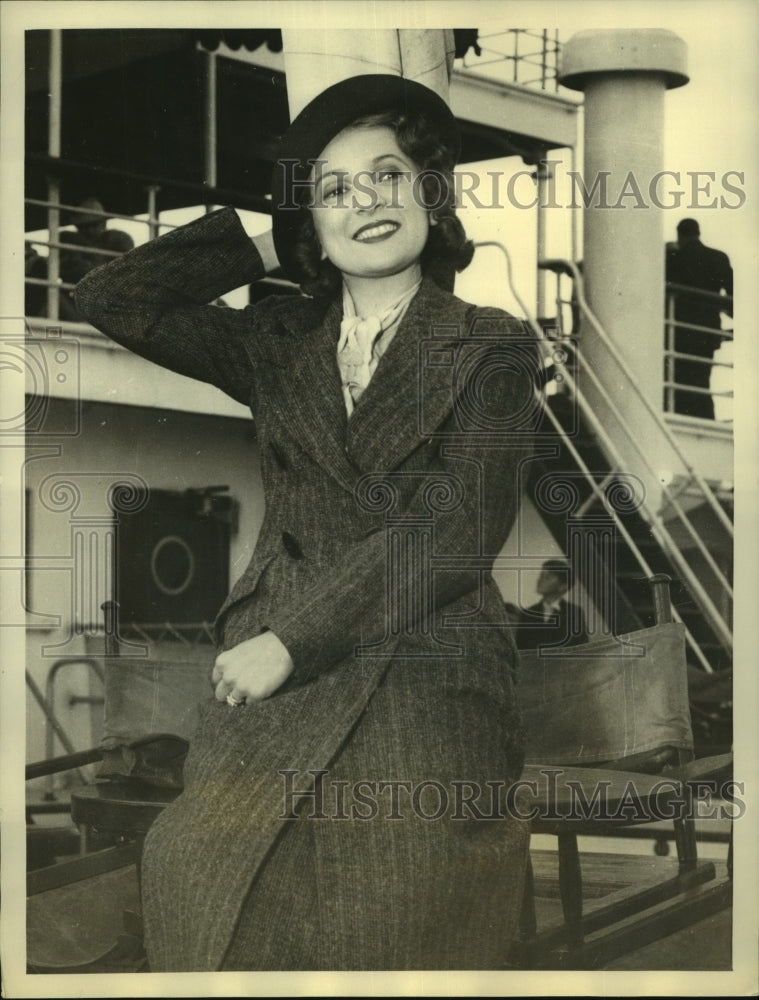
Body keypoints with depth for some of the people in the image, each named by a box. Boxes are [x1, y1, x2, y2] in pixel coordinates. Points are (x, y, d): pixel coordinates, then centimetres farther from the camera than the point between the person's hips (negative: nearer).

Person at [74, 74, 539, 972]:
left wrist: (293, 639, -10)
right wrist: (267, 247, 11)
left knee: (398, 949, -10)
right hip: (273, 699, 3)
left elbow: (456, 532, -6)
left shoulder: (491, 349, 5)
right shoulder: (278, 345, 16)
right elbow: (113, 300, 8)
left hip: (428, 704, -3)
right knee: (229, 933, -9)